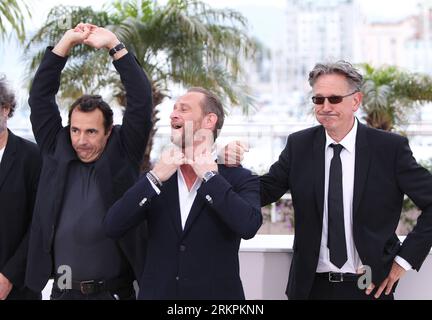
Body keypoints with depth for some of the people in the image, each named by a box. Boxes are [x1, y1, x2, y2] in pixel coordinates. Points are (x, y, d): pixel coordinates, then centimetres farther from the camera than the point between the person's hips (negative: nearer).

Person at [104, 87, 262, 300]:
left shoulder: (239, 179, -4)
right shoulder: (154, 179, 4)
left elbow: (249, 226, -23)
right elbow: (112, 227, -6)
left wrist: (209, 176, -15)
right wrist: (155, 178, -13)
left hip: (215, 293, -2)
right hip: (158, 292, 2)